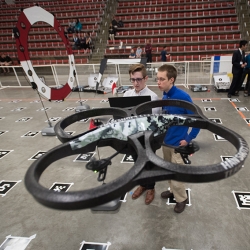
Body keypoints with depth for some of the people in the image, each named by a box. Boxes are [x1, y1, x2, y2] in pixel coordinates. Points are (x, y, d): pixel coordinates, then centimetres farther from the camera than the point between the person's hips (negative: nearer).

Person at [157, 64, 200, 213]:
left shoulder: (183, 97, -22)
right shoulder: (164, 97, -1)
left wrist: (189, 139, -15)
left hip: (178, 143, -6)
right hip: (165, 141, 7)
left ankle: (182, 198, 32)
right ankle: (174, 191, 44)